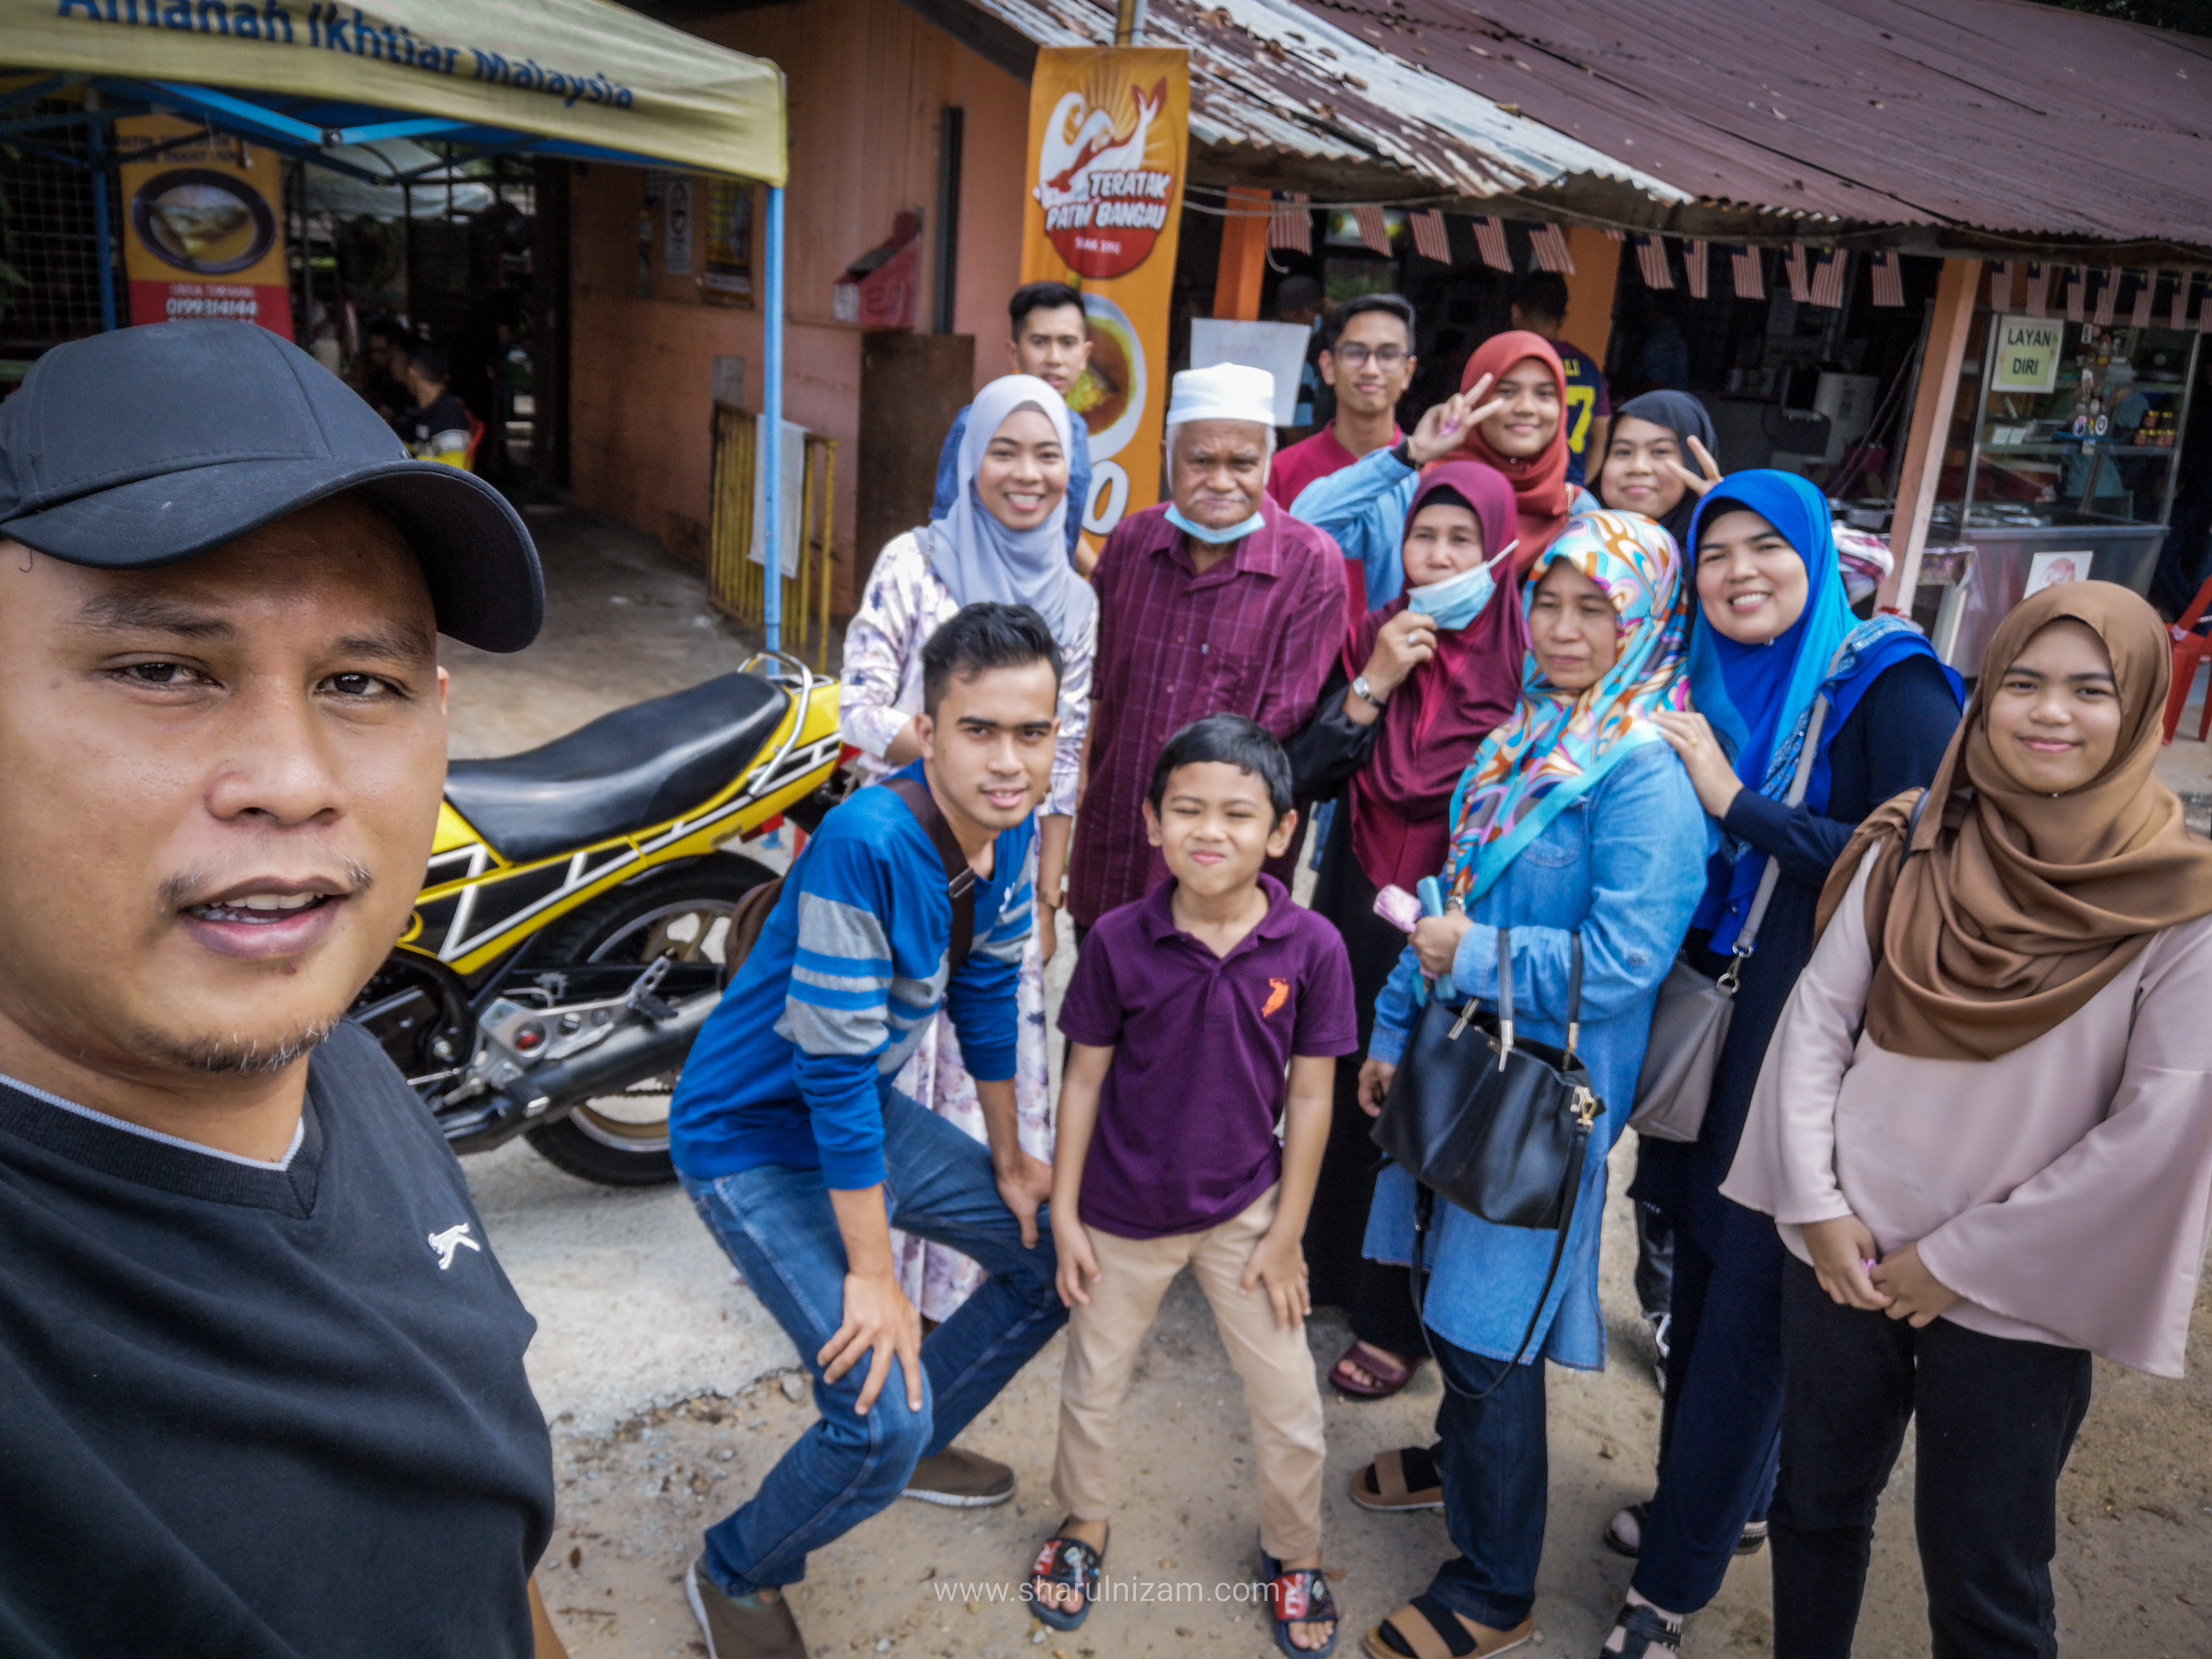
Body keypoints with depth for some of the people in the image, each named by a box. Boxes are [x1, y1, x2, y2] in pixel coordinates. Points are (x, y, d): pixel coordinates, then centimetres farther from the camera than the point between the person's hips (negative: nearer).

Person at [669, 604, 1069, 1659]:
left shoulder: (1009, 826, -8)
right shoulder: (869, 845, -34)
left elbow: (986, 992, 6)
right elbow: (833, 1070, -30)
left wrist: (1008, 1160, 14)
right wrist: (874, 1275, -22)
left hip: (871, 1114, 8)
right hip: (756, 1139, -8)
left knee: (1055, 1256, 16)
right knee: (883, 1415, -16)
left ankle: (913, 1444, 38)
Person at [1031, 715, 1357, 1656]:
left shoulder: (1311, 948, -17)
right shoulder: (1119, 940, -17)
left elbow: (1310, 1099, -8)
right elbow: (1085, 1079, -7)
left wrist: (1286, 1234, -4)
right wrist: (1064, 1213, -3)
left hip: (1244, 1211, 0)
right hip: (1124, 1214, 0)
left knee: (1287, 1402, 12)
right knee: (1093, 1385, 20)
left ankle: (1294, 1553, 41)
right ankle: (1084, 1525, 48)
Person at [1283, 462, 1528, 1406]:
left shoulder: (1526, 666, -9)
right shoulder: (1372, 640, 2)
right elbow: (1307, 777, -4)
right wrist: (1372, 684, -15)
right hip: (1357, 913, 3)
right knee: (1341, 1091, 12)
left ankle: (1396, 1319, 23)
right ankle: (1327, 1266, 36)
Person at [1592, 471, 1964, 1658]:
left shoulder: (1888, 683, -11)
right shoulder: (1718, 689, 9)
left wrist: (1736, 804, -20)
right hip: (1722, 1017, 7)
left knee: (1751, 1302, 3)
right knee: (1704, 1273, 17)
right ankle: (1725, 1502, 40)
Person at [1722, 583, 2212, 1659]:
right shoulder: (1910, 846, -3)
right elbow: (1816, 1020, 1)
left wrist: (1959, 1261, -10)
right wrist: (1819, 1207, -6)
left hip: (2014, 1299, -2)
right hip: (1843, 1255, 3)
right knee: (1815, 1510, 18)